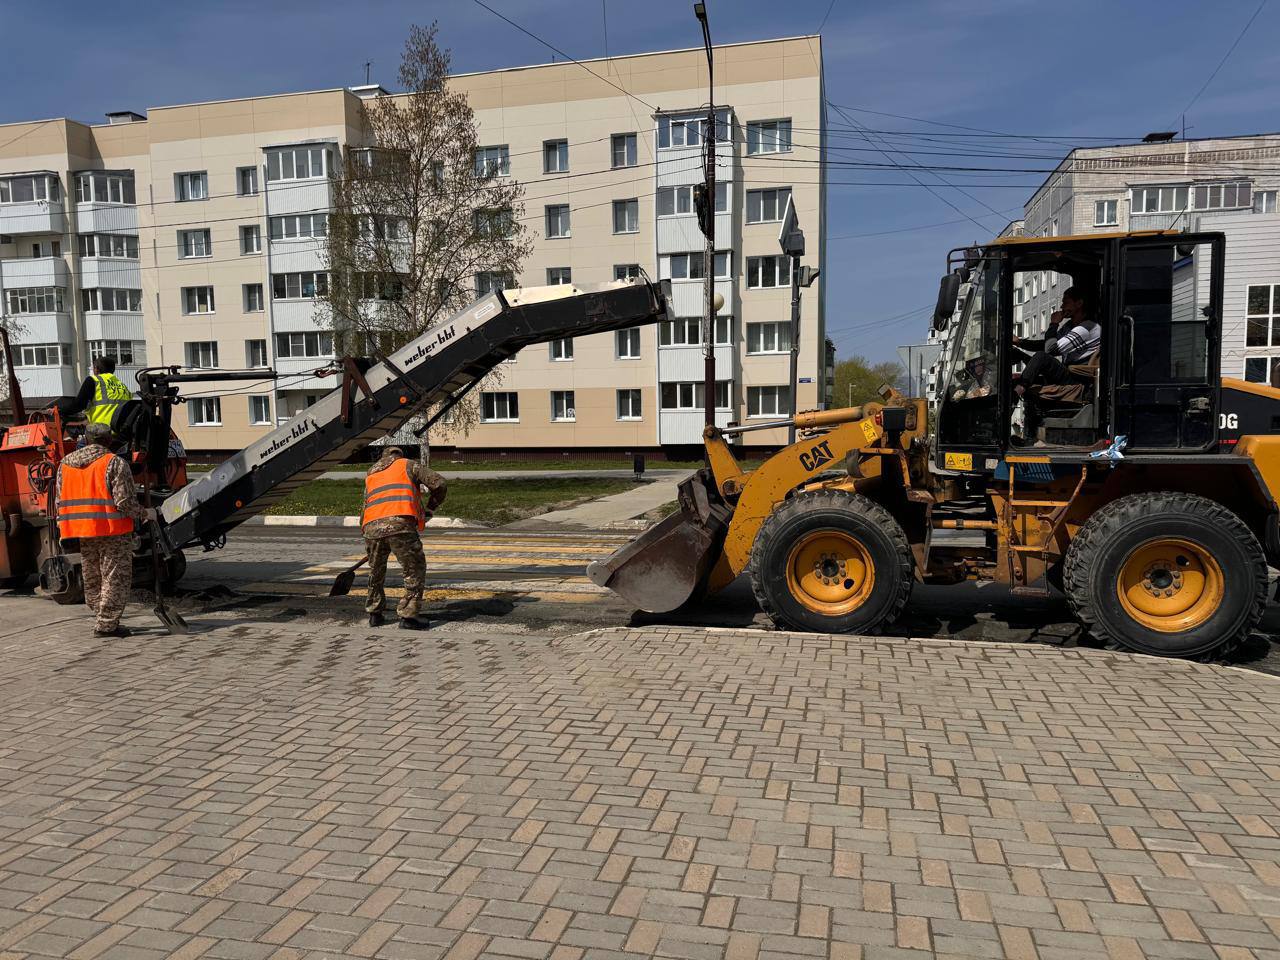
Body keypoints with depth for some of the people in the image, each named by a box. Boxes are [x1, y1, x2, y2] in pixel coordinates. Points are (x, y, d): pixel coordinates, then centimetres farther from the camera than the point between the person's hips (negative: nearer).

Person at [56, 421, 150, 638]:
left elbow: (60, 501, 12)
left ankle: (102, 619, 25)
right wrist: (144, 514, -1)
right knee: (115, 579, -1)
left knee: (92, 581, 17)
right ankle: (106, 625, -2)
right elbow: (125, 502, -15)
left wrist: (62, 528, 22)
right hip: (113, 530, -6)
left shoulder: (65, 464, 10)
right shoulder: (114, 463, -10)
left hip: (81, 533, 7)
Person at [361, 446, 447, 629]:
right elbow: (439, 483, 8)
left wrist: (366, 537, 36)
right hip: (400, 525, -5)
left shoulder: (370, 475, 32)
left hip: (372, 528, 5)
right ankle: (407, 616, 2)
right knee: (415, 571, 6)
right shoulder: (407, 465, 20)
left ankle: (374, 614, 30)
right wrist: (429, 507, 24)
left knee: (376, 572, 24)